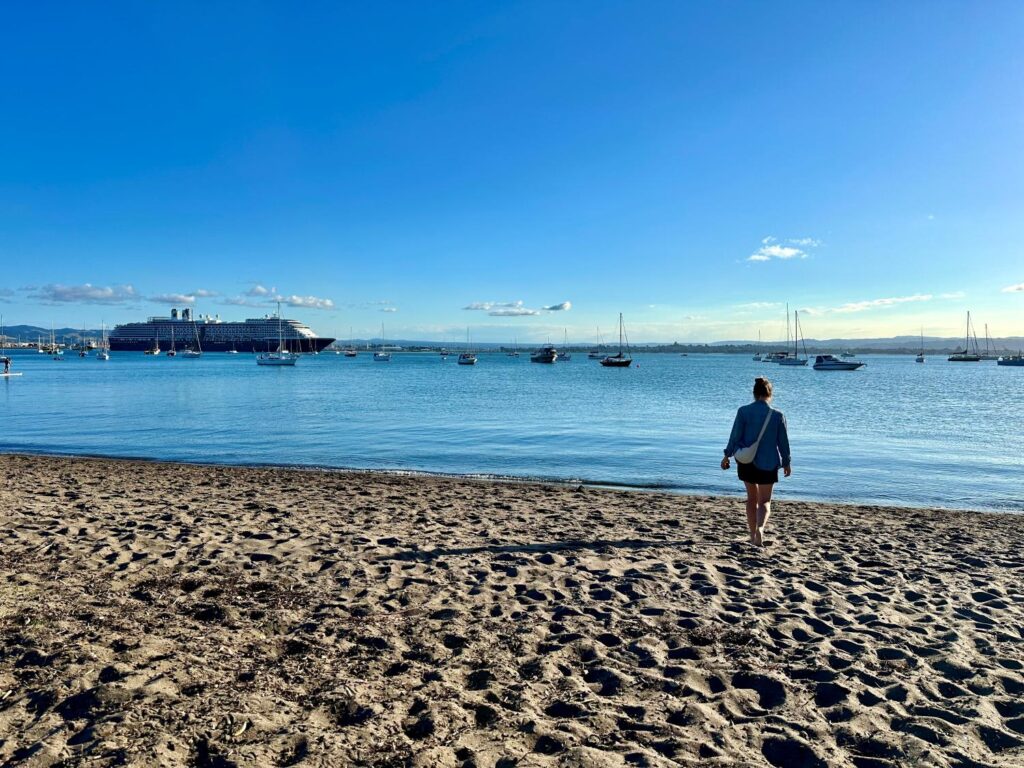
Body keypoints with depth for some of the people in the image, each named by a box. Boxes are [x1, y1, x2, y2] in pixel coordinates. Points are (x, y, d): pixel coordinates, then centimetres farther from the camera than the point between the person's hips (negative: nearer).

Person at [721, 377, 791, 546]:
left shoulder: (743, 411, -10)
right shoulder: (777, 415, -9)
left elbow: (735, 436, -6)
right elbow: (783, 442, -1)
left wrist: (727, 456, 6)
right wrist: (787, 462, 11)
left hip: (746, 462, 1)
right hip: (768, 463, -1)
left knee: (752, 497, 18)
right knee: (765, 501, 7)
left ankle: (753, 534, 25)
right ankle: (760, 528, -20)